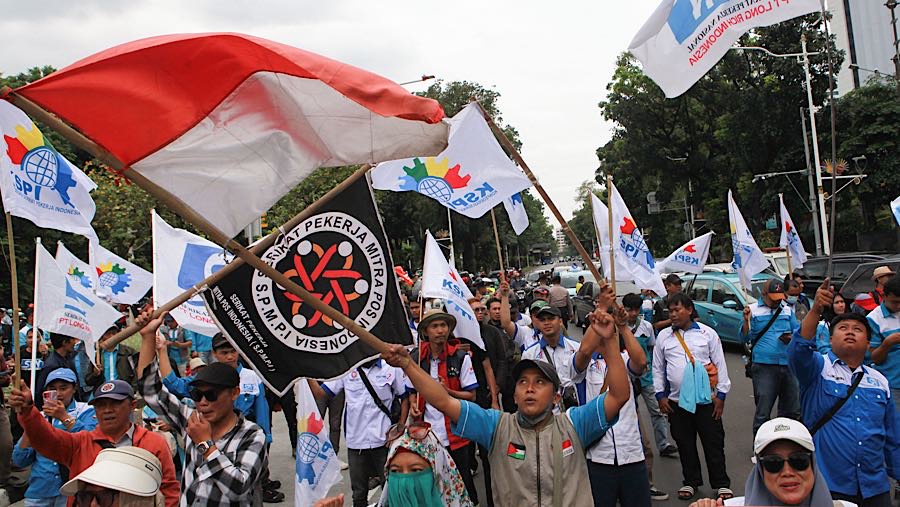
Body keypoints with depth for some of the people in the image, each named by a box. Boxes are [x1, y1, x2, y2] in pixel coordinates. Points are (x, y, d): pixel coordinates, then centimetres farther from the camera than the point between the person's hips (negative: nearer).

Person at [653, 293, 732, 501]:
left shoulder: (708, 333, 0)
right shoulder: (664, 336, 5)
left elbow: (720, 364, 3)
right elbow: (657, 368, 10)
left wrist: (721, 395, -1)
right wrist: (660, 395, 4)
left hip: (706, 398, -2)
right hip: (676, 400, 2)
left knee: (714, 443, 4)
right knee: (685, 443, 11)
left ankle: (721, 484, 17)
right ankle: (691, 481, 26)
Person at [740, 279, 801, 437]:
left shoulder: (787, 309, 12)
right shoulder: (753, 309, 2)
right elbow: (745, 338, 0)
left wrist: (792, 338, -5)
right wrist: (746, 321, -17)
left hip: (788, 365, 4)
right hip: (764, 366, -4)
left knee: (792, 410, 13)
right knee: (763, 412, 0)